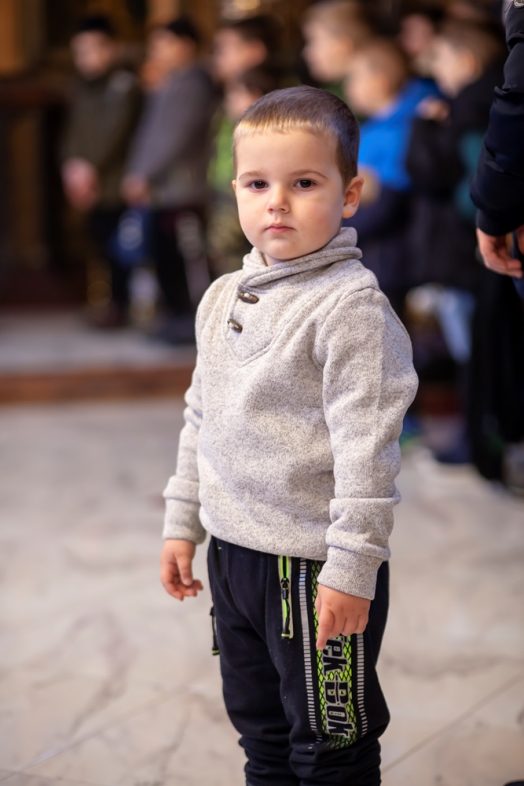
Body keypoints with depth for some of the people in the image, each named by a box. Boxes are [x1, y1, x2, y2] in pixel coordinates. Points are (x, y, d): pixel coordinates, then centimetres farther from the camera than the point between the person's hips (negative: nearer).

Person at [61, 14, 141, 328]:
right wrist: (71, 164, -3)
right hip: (92, 186, 7)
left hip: (114, 184, -7)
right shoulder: (83, 88, 15)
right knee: (102, 241, 8)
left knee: (117, 247, -5)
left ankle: (121, 306, 3)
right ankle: (118, 302, 18)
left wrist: (90, 167, -16)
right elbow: (73, 131, 13)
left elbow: (114, 131, -15)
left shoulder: (124, 85, -8)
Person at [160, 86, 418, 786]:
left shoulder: (351, 306, -16)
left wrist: (351, 568, -21)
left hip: (315, 566, -7)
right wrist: (183, 523, 16)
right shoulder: (224, 297, 8)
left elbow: (366, 448, -19)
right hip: (234, 551, 7)